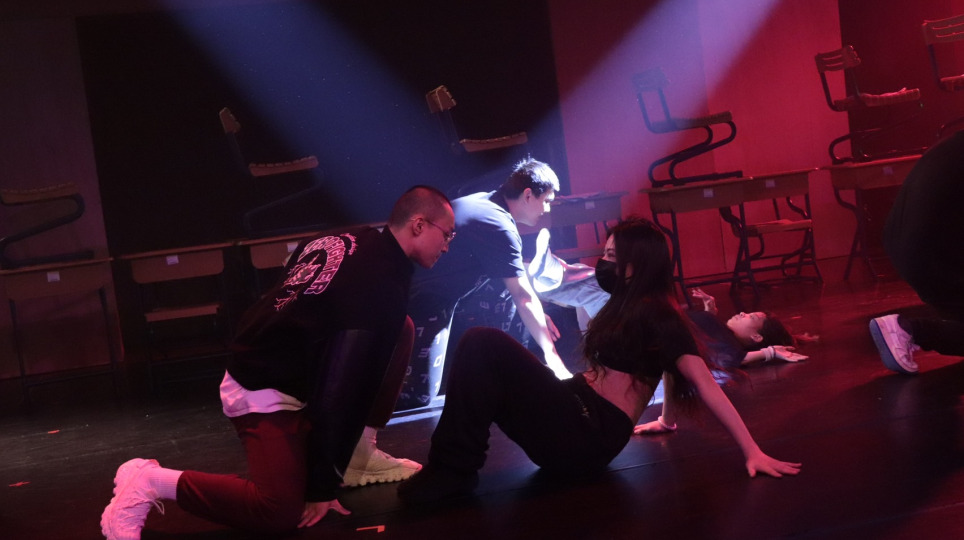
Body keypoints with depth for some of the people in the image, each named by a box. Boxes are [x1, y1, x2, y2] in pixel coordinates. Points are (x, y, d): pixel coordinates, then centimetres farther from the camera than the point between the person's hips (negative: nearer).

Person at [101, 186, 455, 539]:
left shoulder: (344, 241, 6)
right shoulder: (382, 281, -21)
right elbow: (347, 384, -23)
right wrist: (323, 484, -19)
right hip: (264, 392, -10)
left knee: (400, 331, 10)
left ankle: (359, 453, 13)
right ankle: (150, 482, -11)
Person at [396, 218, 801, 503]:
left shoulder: (659, 315, -9)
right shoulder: (626, 306, 18)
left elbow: (705, 384, -16)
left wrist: (752, 452, -21)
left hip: (590, 437, -9)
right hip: (576, 416, 9)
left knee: (487, 346, -21)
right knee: (478, 343, -4)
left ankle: (456, 469, -18)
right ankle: (453, 464, -13)